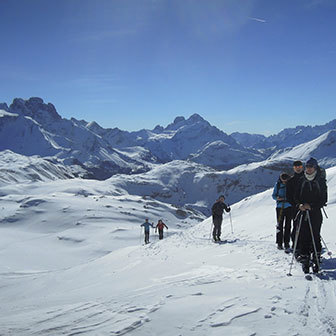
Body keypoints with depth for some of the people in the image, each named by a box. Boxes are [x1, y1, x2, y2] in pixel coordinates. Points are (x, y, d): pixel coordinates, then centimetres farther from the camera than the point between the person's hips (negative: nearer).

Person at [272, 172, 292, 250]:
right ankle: (279, 243, 9)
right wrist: (277, 198, -16)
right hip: (280, 207, 0)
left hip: (289, 207, 0)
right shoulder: (278, 184, 0)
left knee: (288, 226, 1)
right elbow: (273, 195, 5)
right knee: (279, 225, 1)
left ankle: (286, 243, 8)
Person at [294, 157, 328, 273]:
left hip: (316, 213, -2)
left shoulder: (321, 181, 0)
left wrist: (311, 206, -14)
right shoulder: (302, 181, 9)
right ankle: (305, 260, 7)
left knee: (315, 237, -1)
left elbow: (324, 199, -3)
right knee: (304, 237, -1)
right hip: (303, 213, 2)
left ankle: (316, 260, 11)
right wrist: (299, 205, -9)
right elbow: (296, 195, 12)